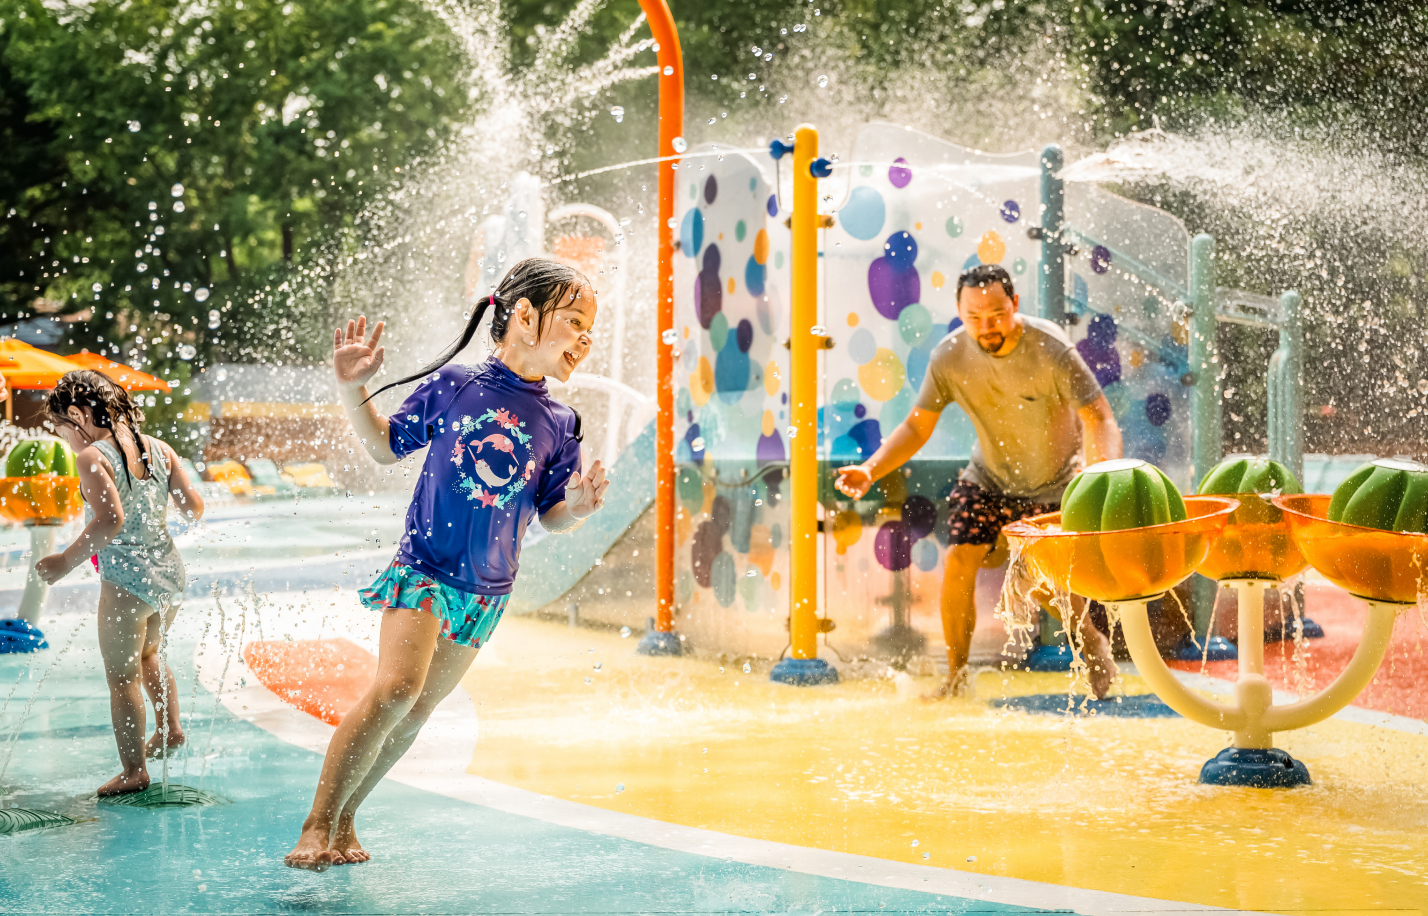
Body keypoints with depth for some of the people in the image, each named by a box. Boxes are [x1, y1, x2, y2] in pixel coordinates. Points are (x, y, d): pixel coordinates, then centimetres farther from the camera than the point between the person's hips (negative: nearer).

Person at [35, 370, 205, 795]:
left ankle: (134, 771, 9)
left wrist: (66, 561, -19)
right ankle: (170, 729, 37)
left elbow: (110, 521, -27)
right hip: (170, 570, 7)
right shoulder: (158, 448, 3)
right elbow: (194, 507, 3)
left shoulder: (92, 458, -16)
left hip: (127, 579, -7)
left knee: (121, 675, 6)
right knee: (147, 652, 32)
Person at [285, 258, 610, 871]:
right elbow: (387, 447, 7)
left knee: (417, 711, 7)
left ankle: (343, 821, 23)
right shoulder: (453, 384, -5)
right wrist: (352, 390, -7)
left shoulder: (559, 425, 2)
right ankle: (316, 826, -10)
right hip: (422, 567, -4)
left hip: (487, 591, 4)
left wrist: (578, 508, -14)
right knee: (397, 686, -21)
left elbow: (550, 516, 7)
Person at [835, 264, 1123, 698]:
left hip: (1056, 482, -3)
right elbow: (917, 425, -10)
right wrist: (871, 469, -25)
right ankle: (957, 674, 6)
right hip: (990, 476, 3)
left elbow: (1100, 420, -28)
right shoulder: (949, 357, -20)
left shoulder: (1050, 349, -30)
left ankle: (1093, 645, 28)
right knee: (958, 562, -12)